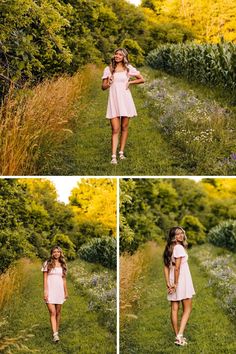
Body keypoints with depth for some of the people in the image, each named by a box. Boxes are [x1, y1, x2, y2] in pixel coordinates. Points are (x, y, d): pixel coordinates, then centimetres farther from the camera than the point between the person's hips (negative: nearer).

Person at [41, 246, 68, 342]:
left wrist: (66, 292, 15)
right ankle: (55, 334, -16)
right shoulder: (47, 264, 0)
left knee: (58, 313, 9)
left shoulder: (62, 265, 10)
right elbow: (45, 278, -3)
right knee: (52, 313, -11)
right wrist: (45, 291, -10)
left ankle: (56, 331, 22)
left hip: (59, 291, 4)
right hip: (50, 291, -4)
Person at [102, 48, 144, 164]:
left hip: (125, 99, 1)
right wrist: (108, 84, -16)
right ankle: (113, 156, -10)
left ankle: (121, 152, 19)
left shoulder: (128, 68, 4)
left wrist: (130, 82, -3)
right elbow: (103, 87, 6)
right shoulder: (108, 69, 5)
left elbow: (141, 79, 11)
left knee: (124, 127, 8)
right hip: (113, 101, -1)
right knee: (115, 130, -7)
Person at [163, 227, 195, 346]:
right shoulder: (179, 248, -14)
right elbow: (177, 268, -20)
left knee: (174, 309, 9)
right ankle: (180, 335, -10)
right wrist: (176, 283, -16)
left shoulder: (169, 249, 11)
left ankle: (177, 336, 15)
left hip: (172, 281, 8)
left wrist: (168, 283, 3)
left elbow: (166, 267, 7)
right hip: (182, 280, -7)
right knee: (187, 309, 1)